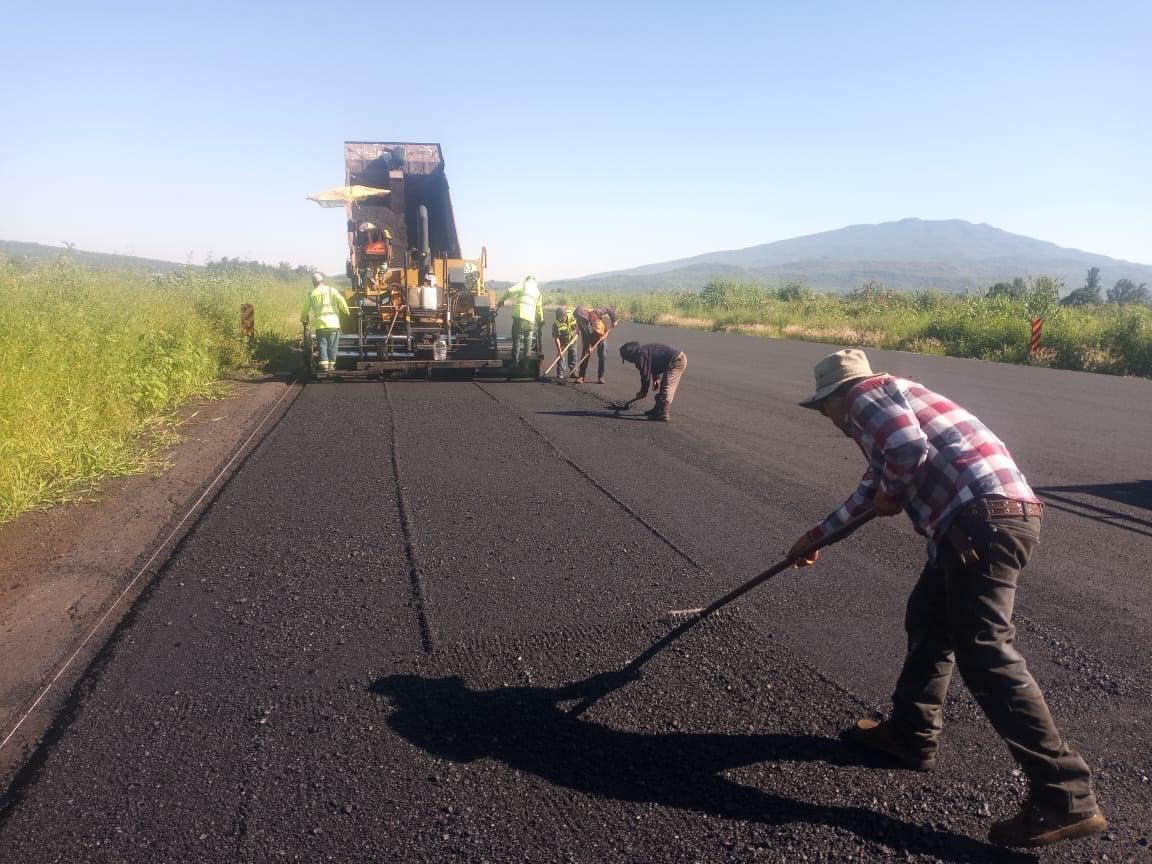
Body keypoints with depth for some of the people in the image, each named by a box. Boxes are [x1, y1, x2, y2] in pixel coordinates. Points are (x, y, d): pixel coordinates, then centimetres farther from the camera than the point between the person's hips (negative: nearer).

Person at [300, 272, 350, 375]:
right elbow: (341, 301, -9)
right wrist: (346, 311, 6)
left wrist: (303, 320, 29)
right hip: (333, 323, 0)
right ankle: (331, 364, 9)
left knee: (322, 345, 5)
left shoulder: (312, 294, 7)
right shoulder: (332, 290, 3)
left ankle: (324, 364, -4)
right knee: (332, 346, 8)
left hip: (320, 324, 1)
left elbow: (305, 309, 13)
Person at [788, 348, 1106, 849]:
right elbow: (873, 487, 42)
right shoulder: (886, 408, 30)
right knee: (928, 620, 19)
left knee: (983, 652, -10)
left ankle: (1066, 799, -6)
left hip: (984, 519, -10)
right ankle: (910, 734, 31)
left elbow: (908, 449, -20)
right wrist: (817, 536, 52)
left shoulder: (868, 395, 1)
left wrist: (890, 495, 1)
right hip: (989, 518, 10)